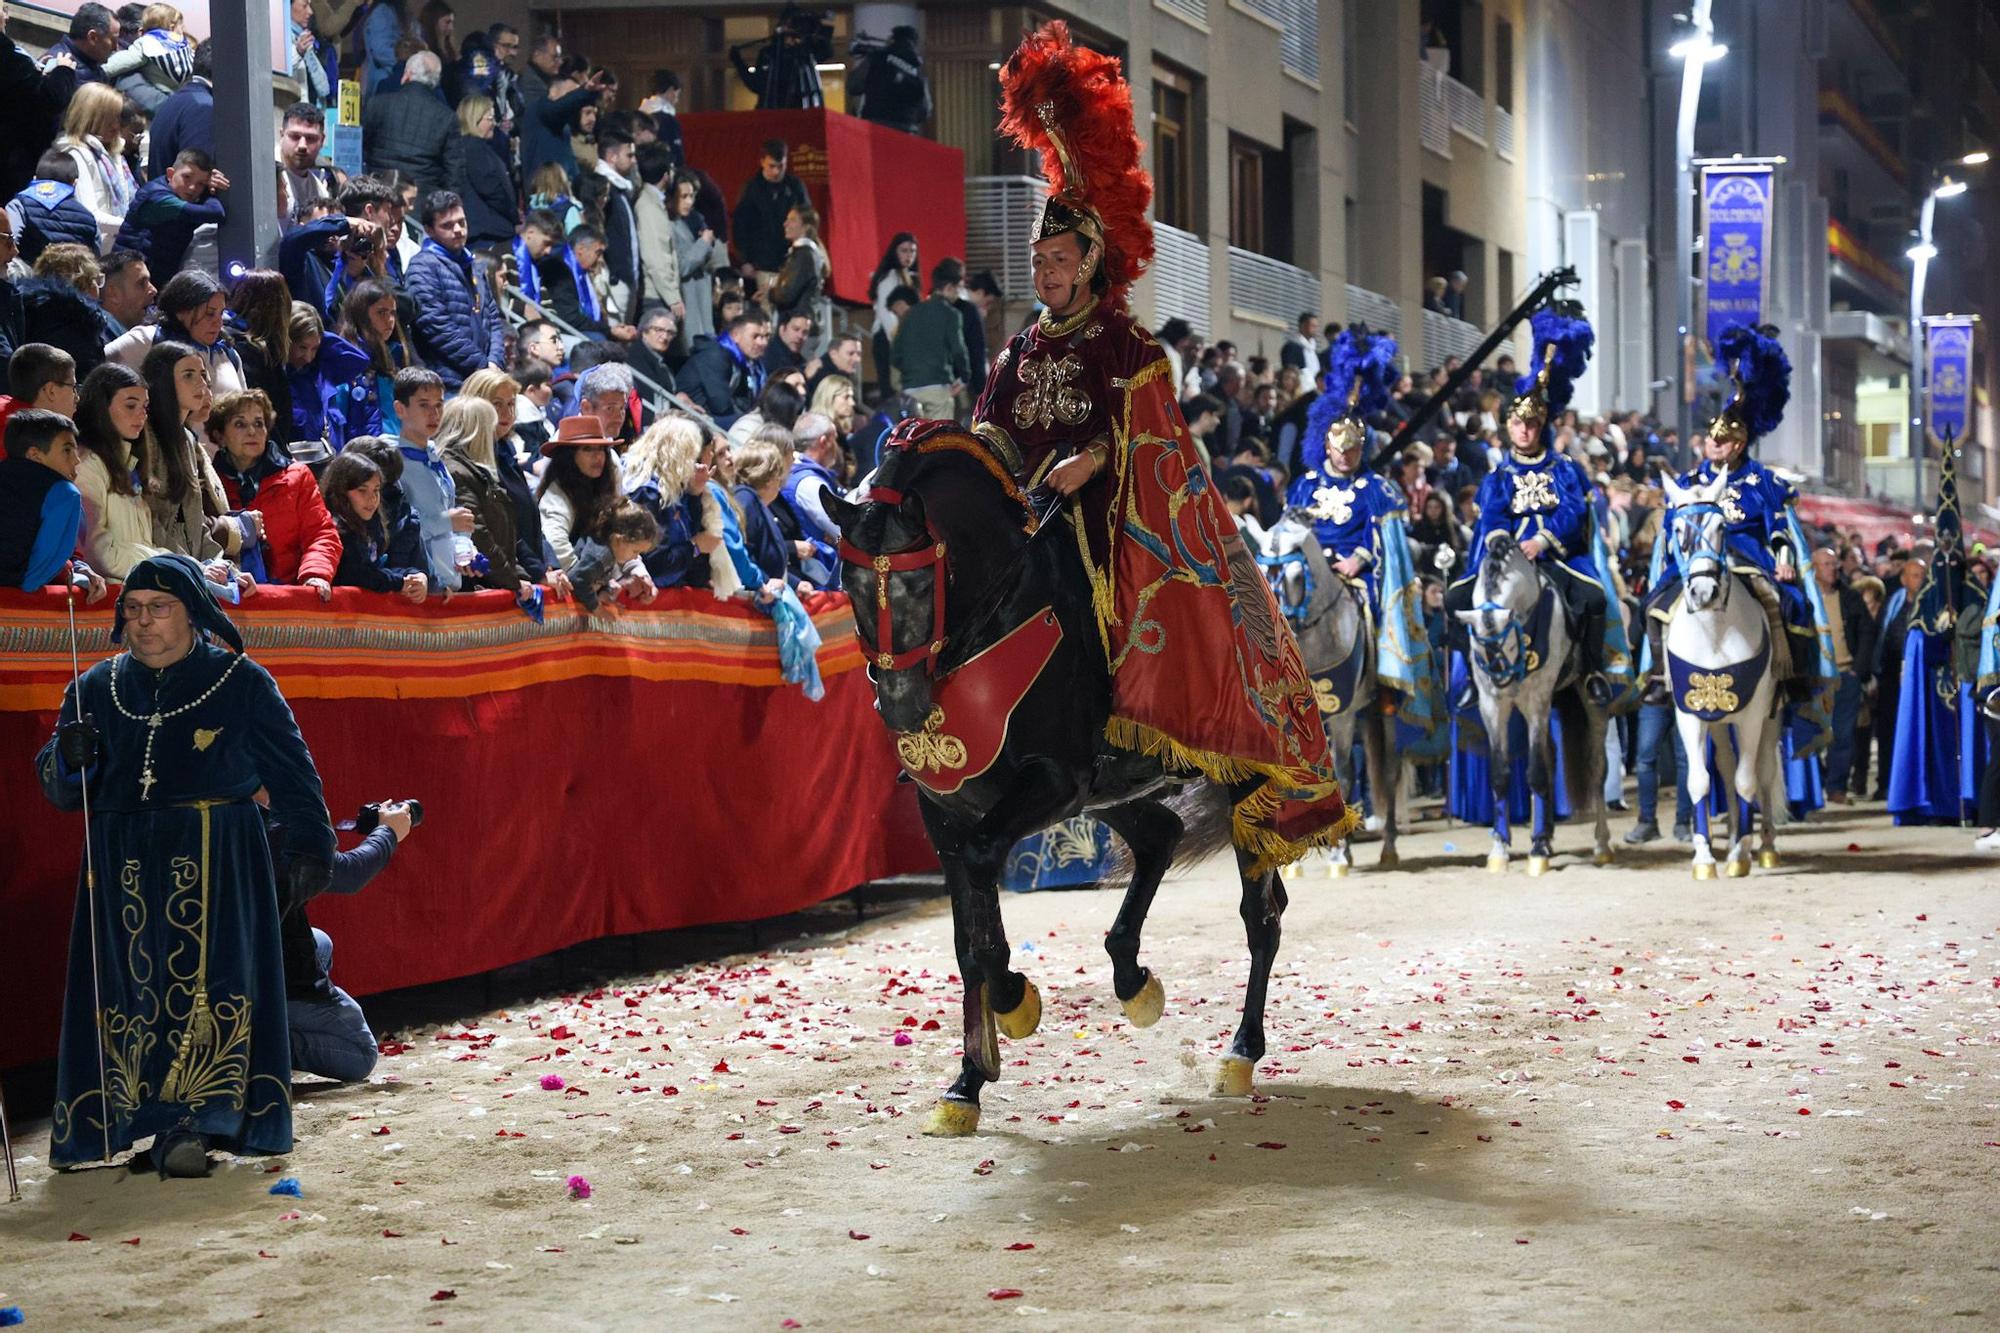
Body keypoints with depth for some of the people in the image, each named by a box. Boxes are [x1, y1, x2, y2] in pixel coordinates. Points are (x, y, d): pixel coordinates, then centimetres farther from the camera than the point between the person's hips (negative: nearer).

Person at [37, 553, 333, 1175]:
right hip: (124, 865, 3)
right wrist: (69, 758, -12)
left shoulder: (242, 683, 4)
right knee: (129, 990, -3)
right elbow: (60, 789, 11)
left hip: (215, 864, -3)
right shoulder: (96, 689, 13)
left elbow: (292, 771, 7)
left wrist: (310, 845, -1)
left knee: (207, 981, -10)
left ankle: (189, 1125, -9)